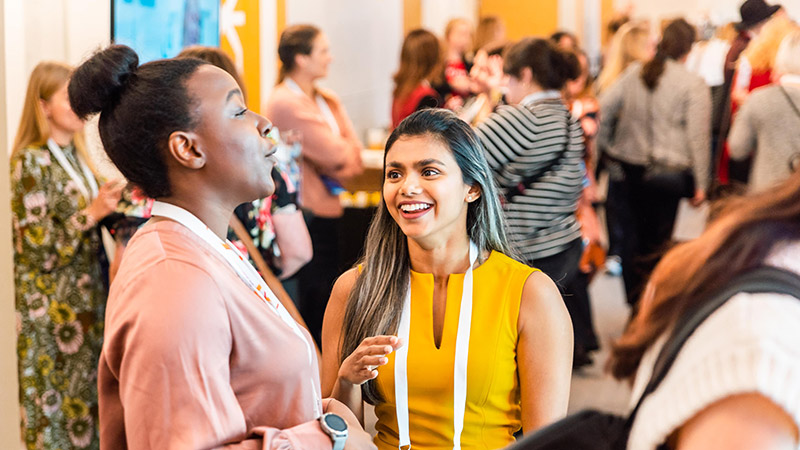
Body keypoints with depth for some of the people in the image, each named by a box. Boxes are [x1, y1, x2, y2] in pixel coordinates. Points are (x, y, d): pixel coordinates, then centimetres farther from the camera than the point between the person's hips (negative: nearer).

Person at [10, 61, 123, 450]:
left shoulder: (76, 155, 10)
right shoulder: (31, 162, -12)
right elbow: (38, 247, -17)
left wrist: (110, 205, 3)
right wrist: (92, 213, -19)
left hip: (85, 298, 7)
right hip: (51, 307, -7)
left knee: (86, 397, 11)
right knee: (55, 402, 0)